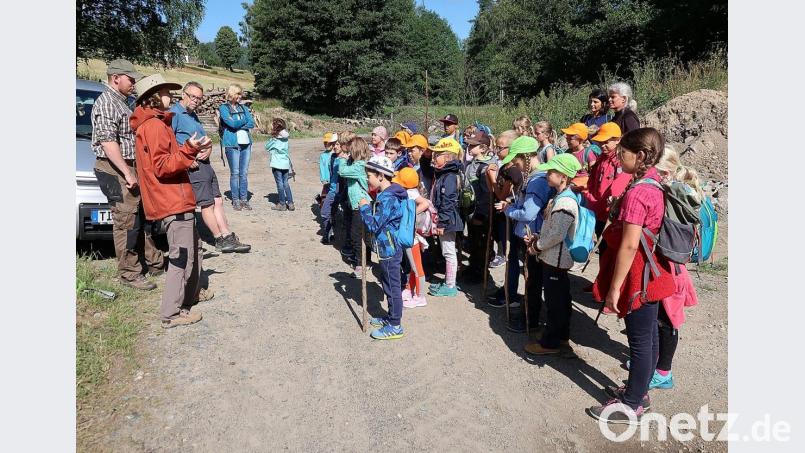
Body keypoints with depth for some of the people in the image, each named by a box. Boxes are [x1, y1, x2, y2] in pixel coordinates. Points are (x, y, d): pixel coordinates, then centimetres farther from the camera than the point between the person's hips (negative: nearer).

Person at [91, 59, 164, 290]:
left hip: (130, 168, 10)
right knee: (126, 222, -6)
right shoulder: (106, 102, -11)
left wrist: (134, 171, 25)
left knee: (142, 217, 14)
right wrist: (128, 173, -23)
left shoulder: (121, 102, 19)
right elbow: (108, 141, -20)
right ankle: (129, 273, 1)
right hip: (115, 170, -10)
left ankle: (153, 262, 23)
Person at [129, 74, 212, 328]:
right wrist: (189, 150, -25)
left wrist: (193, 154, 10)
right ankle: (171, 314, 0)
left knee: (193, 250, 21)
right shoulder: (155, 126, -13)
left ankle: (190, 294, 36)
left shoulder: (155, 124, 19)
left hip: (176, 200, 11)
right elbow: (162, 167, -20)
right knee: (182, 257, -6)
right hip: (173, 203, -11)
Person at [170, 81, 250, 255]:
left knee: (217, 201, 8)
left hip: (205, 163, 10)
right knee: (207, 204, -4)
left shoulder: (193, 115, 19)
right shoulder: (175, 113, -9)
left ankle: (228, 237, 12)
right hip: (194, 165, -10)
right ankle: (221, 240, 4)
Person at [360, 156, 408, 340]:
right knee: (388, 284, 21)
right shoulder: (387, 194, 8)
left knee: (392, 287, 1)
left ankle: (395, 327, 12)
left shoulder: (387, 199, -24)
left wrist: (364, 208, -11)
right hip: (388, 248, 10)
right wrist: (369, 207, 5)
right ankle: (391, 318, 35)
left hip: (389, 250, -10)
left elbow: (374, 225, -22)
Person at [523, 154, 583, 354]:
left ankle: (550, 343, 12)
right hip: (557, 258, 10)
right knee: (561, 298, 19)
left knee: (554, 301, 1)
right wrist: (537, 237, 7)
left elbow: (557, 234, -26)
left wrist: (537, 246, -13)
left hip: (555, 259, -10)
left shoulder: (565, 202, -23)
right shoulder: (562, 197, 9)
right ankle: (562, 335, 33)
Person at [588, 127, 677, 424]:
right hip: (653, 274, 10)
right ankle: (639, 390, 35)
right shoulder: (655, 185, 6)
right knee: (649, 336, 19)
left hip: (638, 277, -10)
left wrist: (614, 287, -20)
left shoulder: (637, 193, -23)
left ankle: (631, 404, 18)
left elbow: (629, 245, -25)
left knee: (639, 341, 3)